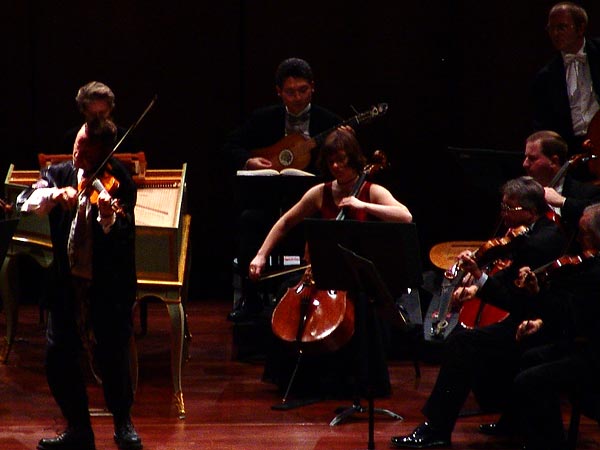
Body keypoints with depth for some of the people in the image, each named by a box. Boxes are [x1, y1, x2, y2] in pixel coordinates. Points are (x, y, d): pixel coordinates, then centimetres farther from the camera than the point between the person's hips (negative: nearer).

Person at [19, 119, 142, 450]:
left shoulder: (118, 182, -8)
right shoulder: (59, 174, 5)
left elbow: (123, 236, -21)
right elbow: (27, 203, -12)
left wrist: (109, 217, -42)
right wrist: (56, 194, -31)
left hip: (108, 286, -4)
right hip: (67, 283, 4)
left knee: (112, 357, -6)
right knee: (58, 358, -1)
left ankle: (123, 423, 19)